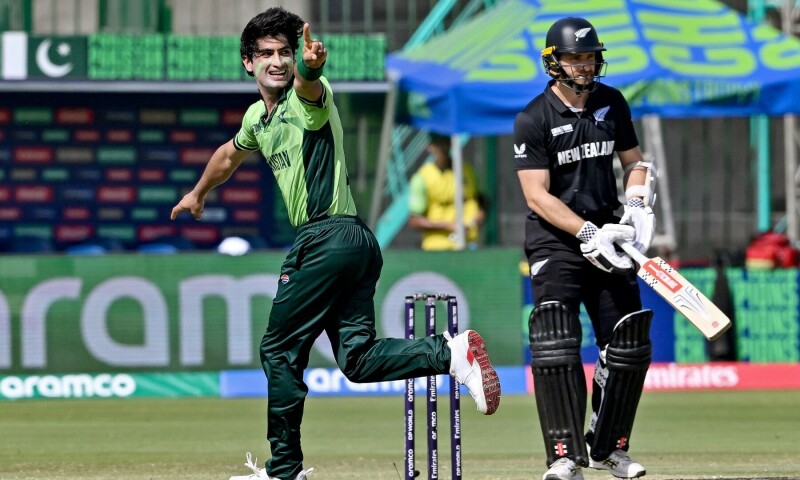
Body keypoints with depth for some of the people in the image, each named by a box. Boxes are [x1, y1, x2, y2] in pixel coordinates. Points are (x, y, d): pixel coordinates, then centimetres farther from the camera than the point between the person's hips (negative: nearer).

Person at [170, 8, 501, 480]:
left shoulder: (308, 97, -7)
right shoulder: (258, 116, 20)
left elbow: (308, 84, -33)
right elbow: (230, 154, 41)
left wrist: (311, 66, -57)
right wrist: (199, 194, 57)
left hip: (329, 237, -9)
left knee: (280, 351, 0)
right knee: (358, 359, -3)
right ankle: (452, 352, -13)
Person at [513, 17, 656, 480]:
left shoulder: (612, 104, 7)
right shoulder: (533, 119, -9)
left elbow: (634, 161, 18)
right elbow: (537, 195, -15)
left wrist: (638, 202, -3)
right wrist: (588, 233, -25)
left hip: (605, 235, 5)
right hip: (555, 240, -5)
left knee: (628, 345, 4)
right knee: (556, 344, -18)